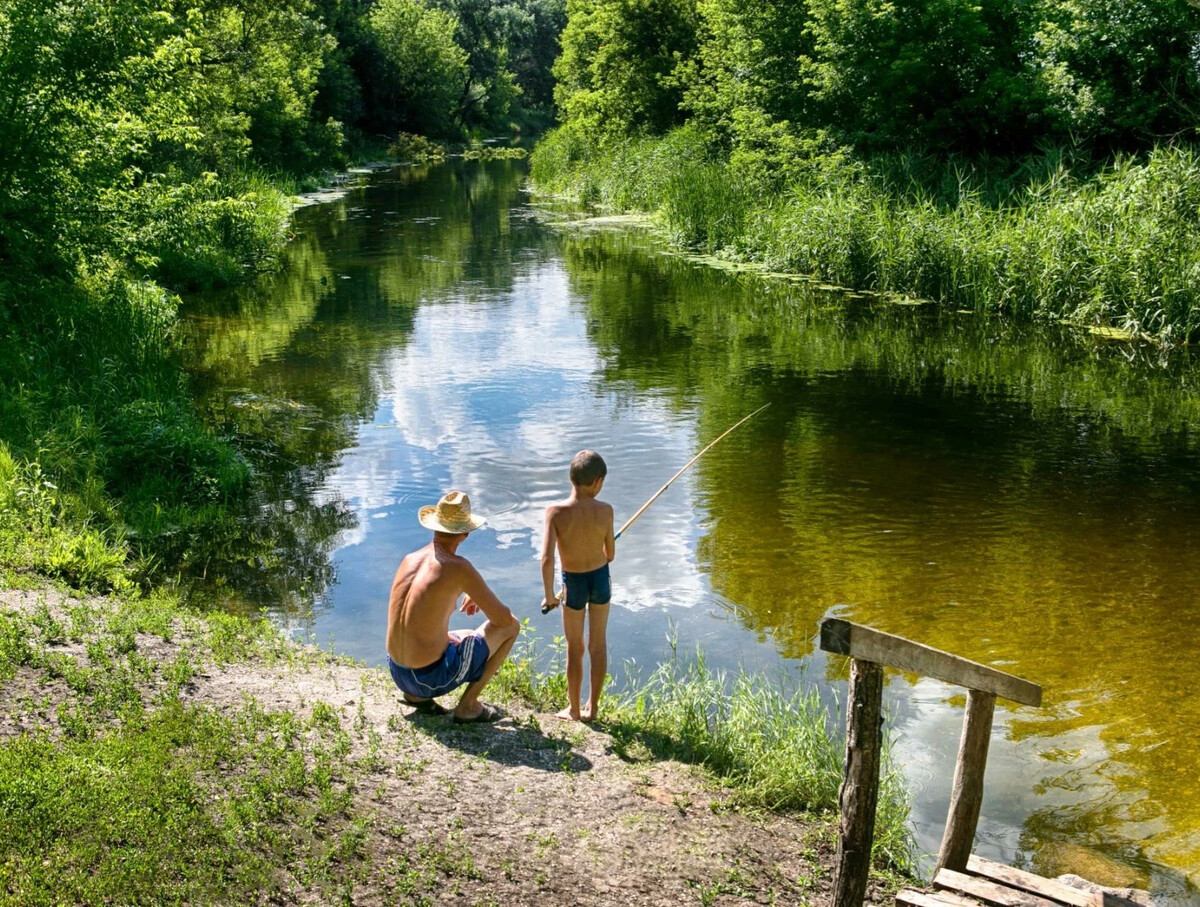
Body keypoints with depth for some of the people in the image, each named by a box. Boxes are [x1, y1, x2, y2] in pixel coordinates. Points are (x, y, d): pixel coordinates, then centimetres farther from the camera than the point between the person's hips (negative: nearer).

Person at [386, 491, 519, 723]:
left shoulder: (408, 560, 3)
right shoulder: (458, 567, -17)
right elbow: (504, 619, -11)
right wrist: (482, 600, 11)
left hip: (398, 673, 7)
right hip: (432, 677, -7)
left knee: (457, 639, 38)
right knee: (511, 627, 6)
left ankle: (415, 694, 14)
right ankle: (468, 704, 5)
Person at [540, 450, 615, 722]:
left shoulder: (556, 511, -21)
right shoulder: (605, 511, -16)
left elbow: (547, 559, -25)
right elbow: (610, 554, -5)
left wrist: (549, 595, -12)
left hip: (574, 582, -1)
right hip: (601, 577, 1)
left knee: (575, 648, 14)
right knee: (598, 644, 17)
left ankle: (574, 709, 25)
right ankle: (592, 707, 25)